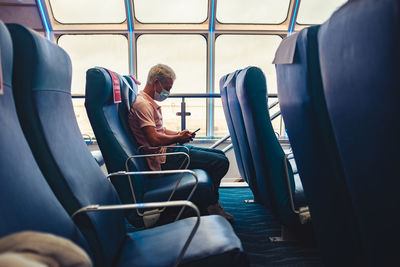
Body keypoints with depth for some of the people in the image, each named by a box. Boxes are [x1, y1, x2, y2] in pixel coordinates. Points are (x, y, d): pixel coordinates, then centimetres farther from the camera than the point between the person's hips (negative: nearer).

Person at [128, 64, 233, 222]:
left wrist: (179, 134, 6)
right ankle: (211, 205, 5)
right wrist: (178, 138, -10)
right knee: (221, 162, -17)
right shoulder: (142, 104, -16)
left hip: (169, 150, 11)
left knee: (220, 154, 13)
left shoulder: (150, 103, 19)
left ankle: (212, 202, 19)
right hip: (163, 158, -11)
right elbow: (154, 139, -25)